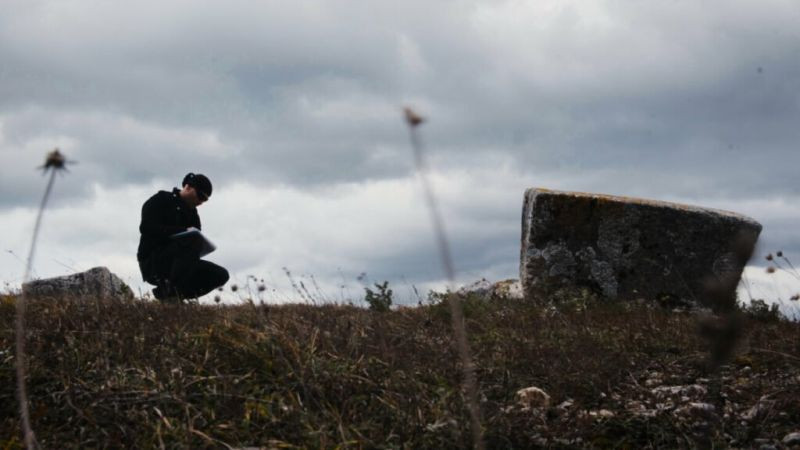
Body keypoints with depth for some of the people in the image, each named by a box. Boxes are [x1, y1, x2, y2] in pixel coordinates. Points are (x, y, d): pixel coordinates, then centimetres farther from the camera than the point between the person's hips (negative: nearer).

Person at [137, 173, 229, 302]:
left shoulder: (192, 213, 20)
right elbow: (146, 228, -17)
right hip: (152, 263, -8)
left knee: (221, 275, -6)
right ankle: (171, 290, -24)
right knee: (194, 241, -31)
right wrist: (183, 231, -24)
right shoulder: (161, 200, -1)